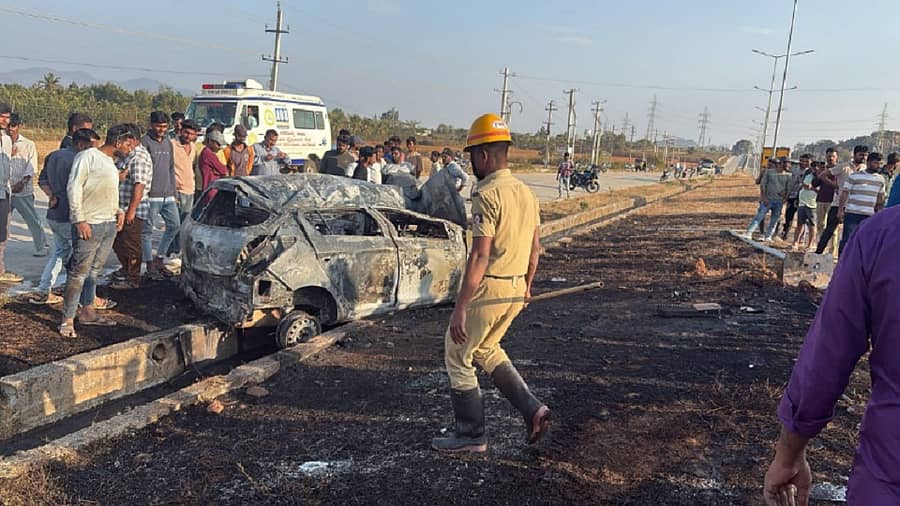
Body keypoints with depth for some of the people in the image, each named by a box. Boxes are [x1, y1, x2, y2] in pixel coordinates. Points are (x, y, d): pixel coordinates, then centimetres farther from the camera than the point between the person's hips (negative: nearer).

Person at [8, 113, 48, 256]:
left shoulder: (29, 145, 3)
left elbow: (31, 166, -5)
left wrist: (22, 182, -17)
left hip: (23, 190, -3)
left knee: (34, 220, -1)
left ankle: (42, 247, 9)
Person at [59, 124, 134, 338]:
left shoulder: (111, 163, 19)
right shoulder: (88, 157, -8)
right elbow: (74, 188, -13)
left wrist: (118, 211, 12)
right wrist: (79, 220, -16)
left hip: (110, 224, 8)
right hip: (89, 225, -8)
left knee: (95, 271, 12)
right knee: (79, 273, -6)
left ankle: (87, 312, 20)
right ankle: (67, 320, -1)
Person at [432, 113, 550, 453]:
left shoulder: (487, 194, -17)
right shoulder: (526, 192, 8)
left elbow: (480, 257, -23)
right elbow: (535, 247, 15)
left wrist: (460, 308, -21)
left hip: (488, 290, -8)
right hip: (516, 290, 8)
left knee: (458, 357, 9)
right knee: (486, 349, 26)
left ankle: (471, 435, 19)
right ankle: (532, 409, 17)